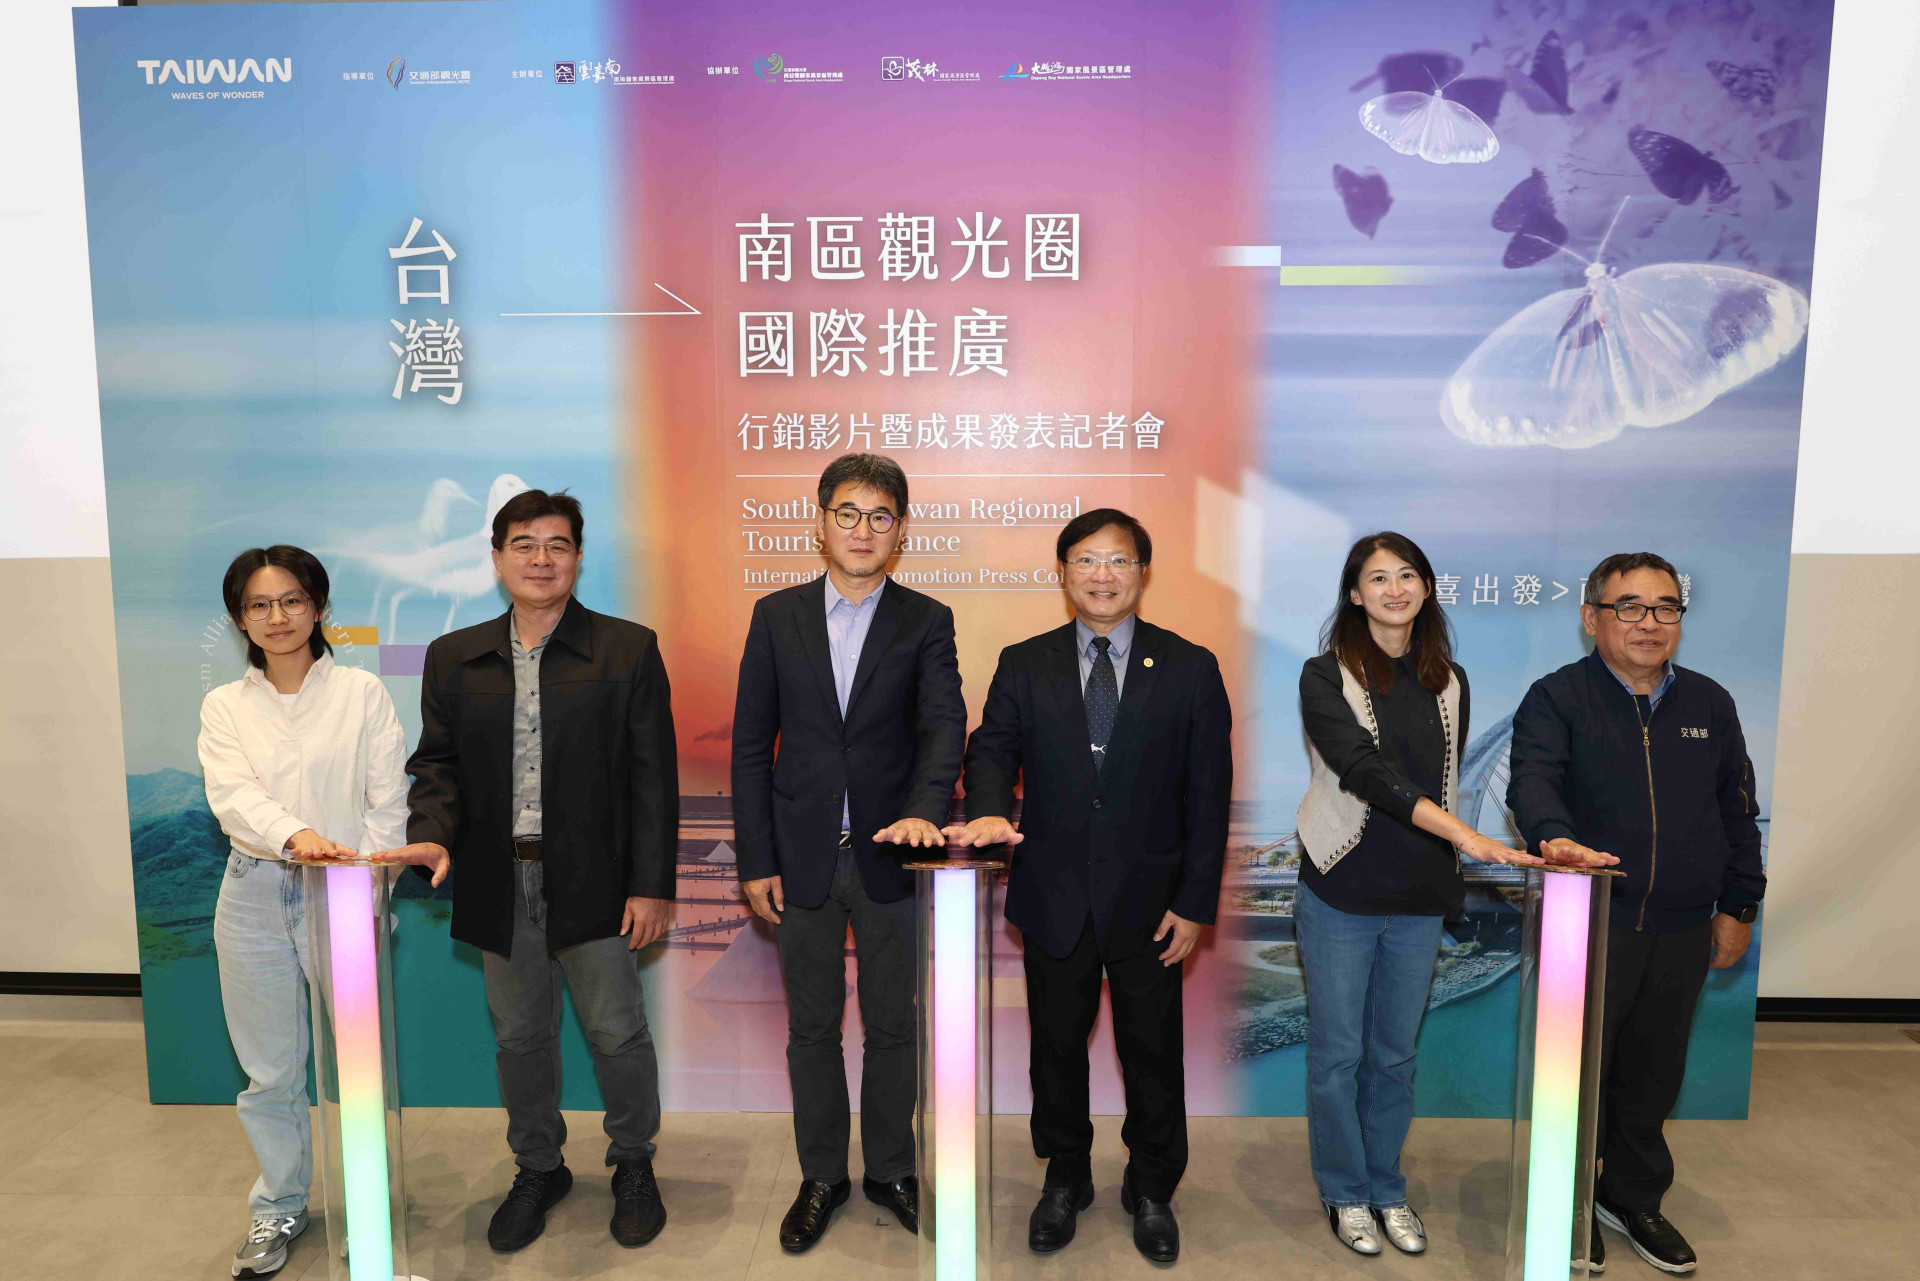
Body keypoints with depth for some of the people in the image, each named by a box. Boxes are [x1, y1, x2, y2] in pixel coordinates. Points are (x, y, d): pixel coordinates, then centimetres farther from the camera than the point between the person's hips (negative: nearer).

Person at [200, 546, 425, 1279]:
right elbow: (233, 796, -10)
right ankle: (279, 1209, 31)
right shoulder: (225, 707, 7)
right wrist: (295, 834, -30)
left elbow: (389, 803, -1)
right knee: (270, 1073, 11)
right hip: (255, 896, 2)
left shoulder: (362, 693, 2)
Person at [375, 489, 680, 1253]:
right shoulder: (453, 660, 6)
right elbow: (437, 762, 8)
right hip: (500, 884, 3)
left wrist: (652, 885, -10)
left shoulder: (628, 651, -4)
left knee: (617, 1031, 8)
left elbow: (653, 777, -6)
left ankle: (633, 1166, 31)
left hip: (595, 882, -3)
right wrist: (432, 834, -12)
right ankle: (538, 1168, 38)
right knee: (520, 1035, 16)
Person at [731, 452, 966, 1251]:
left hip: (889, 855, -1)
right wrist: (756, 859, -3)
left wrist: (924, 810, -32)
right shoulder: (778, 616, 2)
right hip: (803, 858, 1)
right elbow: (751, 744, 2)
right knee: (812, 1028, 14)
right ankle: (821, 1177, 32)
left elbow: (944, 725, -13)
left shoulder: (926, 622, -1)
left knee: (893, 1027, 12)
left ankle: (889, 1170, 33)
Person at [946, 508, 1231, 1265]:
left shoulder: (1189, 668, -1)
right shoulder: (1023, 666, 3)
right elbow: (992, 748, -3)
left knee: (1153, 1049, 12)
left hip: (1149, 900, -1)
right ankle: (1065, 1178, 38)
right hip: (1054, 896, 1)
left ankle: (1152, 1190, 35)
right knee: (1057, 1043, 15)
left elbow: (1208, 794, -2)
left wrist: (1194, 902, -6)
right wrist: (990, 810, -27)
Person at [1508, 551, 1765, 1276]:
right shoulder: (1558, 698, -5)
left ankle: (1634, 1199, 36)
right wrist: (1553, 834, -43)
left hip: (1681, 931, 4)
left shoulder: (1708, 704, 9)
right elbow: (1533, 776, -23)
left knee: (1652, 1074, 16)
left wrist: (1739, 907, 13)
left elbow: (1738, 811, 15)